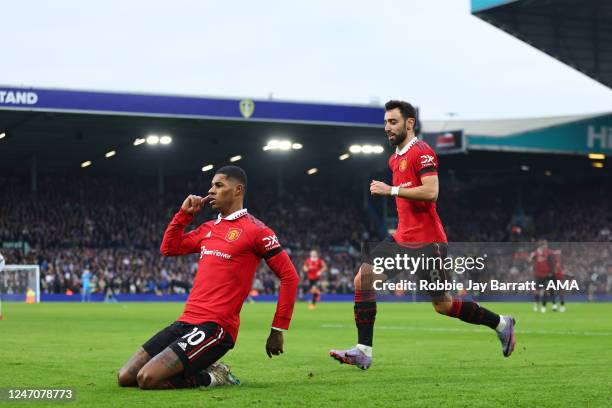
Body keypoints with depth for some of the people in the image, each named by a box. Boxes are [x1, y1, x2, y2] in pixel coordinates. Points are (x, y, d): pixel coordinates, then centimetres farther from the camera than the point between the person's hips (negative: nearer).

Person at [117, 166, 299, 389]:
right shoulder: (208, 228, 18)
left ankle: (212, 376, -2)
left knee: (147, 379, -24)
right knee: (125, 378, 0)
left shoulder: (255, 230, -5)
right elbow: (168, 248, 27)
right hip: (185, 321, 8)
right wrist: (184, 213, 15)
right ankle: (198, 370, 12)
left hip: (215, 327, -8)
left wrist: (278, 330, -5)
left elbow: (289, 277, -5)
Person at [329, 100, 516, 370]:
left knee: (442, 305, 0)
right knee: (363, 280, -6)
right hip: (403, 236, 9)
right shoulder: (395, 157, 16)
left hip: (426, 241, -9)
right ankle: (363, 352, -6)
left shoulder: (421, 151, -12)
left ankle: (501, 324, 20)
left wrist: (391, 190, -22)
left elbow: (431, 192, -25)